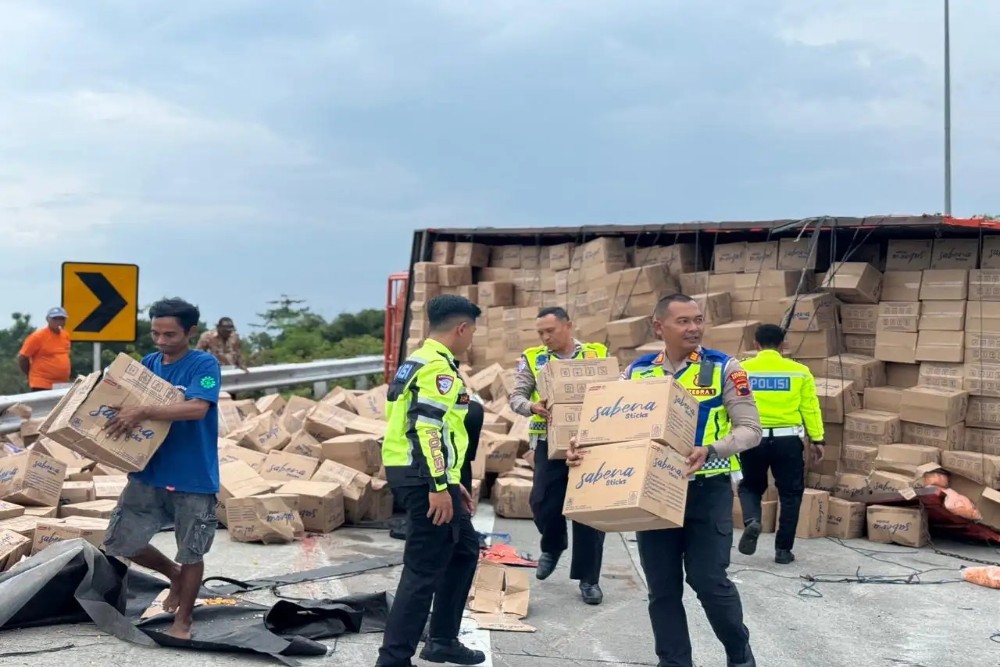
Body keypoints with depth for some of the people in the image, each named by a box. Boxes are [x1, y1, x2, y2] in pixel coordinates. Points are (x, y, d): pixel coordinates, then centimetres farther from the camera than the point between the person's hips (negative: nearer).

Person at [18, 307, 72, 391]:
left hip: (63, 385, 7)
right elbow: (22, 357, -7)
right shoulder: (38, 336, -11)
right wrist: (32, 374, 2)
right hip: (42, 385, -7)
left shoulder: (66, 335, 10)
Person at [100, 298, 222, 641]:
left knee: (191, 554, 8)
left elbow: (197, 408, -28)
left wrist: (144, 412, -35)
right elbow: (123, 402, 12)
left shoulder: (204, 364, -13)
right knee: (119, 542, 8)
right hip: (147, 473, 6)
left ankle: (182, 620, 29)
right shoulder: (147, 364, 5)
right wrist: (120, 419, -11)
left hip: (193, 480, -6)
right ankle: (174, 574, 33)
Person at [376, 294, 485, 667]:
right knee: (424, 569, -7)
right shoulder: (439, 367, -14)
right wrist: (440, 486, -24)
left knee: (464, 549, 20)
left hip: (413, 473, 11)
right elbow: (428, 428, -24)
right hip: (425, 477, -11)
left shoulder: (417, 362, 19)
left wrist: (451, 482, 25)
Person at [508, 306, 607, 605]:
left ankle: (588, 578, 12)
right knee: (543, 502, 2)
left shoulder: (598, 354, 4)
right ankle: (553, 546, 36)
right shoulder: (532, 358, 5)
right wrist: (532, 407, -22)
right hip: (550, 442, 1)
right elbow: (516, 397, 0)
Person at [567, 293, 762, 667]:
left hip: (708, 490, -3)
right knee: (662, 587, 8)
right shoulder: (636, 372, 4)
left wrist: (711, 450, -27)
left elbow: (750, 428, -9)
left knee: (709, 580, -3)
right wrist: (582, 447, -18)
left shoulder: (723, 368, -5)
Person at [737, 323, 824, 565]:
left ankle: (752, 521, -9)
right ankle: (783, 549, 13)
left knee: (750, 487, 20)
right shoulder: (799, 371, 1)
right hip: (787, 440, 0)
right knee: (790, 494, 13)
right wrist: (817, 440, 8)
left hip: (753, 438, 0)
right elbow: (810, 408, 1)